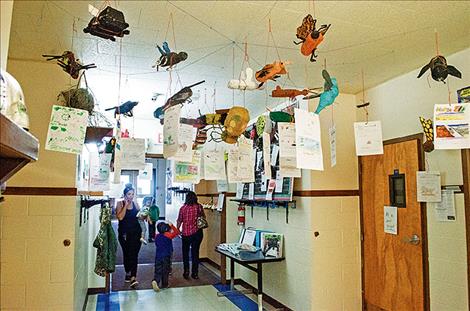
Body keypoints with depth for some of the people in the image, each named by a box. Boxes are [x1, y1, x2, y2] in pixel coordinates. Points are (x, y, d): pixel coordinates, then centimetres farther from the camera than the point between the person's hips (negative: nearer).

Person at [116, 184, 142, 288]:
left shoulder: (135, 204, 7)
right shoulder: (120, 204, -2)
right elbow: (120, 217, -16)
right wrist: (126, 205, -15)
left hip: (136, 233, 1)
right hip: (124, 233, -1)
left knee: (134, 255, -8)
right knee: (126, 254, 13)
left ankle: (133, 278, -13)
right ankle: (128, 273, 34)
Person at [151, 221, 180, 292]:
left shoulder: (157, 236, 7)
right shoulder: (168, 235, -9)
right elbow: (177, 232, -6)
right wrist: (172, 226, -7)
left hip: (158, 256, 4)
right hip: (166, 256, -4)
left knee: (158, 271, 6)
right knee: (165, 271, 9)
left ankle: (155, 281, -18)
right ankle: (164, 284, 15)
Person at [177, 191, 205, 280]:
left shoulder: (183, 208, -8)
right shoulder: (199, 207, -7)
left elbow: (179, 221, 0)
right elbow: (203, 217, 7)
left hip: (186, 233, -1)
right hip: (197, 232, 1)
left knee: (185, 252, 16)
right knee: (195, 252, 10)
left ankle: (186, 271, 14)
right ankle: (194, 273, 13)